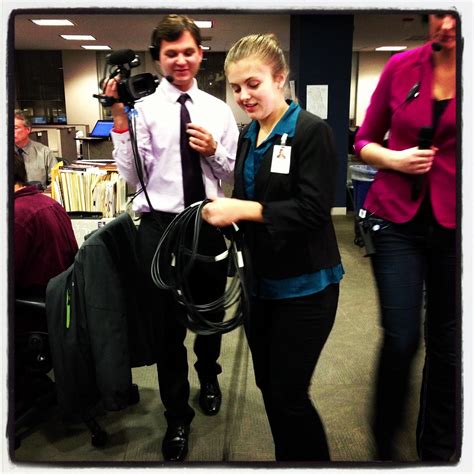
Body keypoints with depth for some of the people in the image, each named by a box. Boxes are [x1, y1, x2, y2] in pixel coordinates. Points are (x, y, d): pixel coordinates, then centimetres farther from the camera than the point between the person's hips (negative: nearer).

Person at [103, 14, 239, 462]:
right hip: (161, 224, -2)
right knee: (168, 324, 8)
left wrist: (213, 151, -11)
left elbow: (231, 173, 8)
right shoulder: (143, 109, -3)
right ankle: (177, 416, 31)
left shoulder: (218, 109, 5)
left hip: (210, 222, 3)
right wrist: (119, 121, -15)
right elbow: (132, 176, -8)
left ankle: (208, 376, 53)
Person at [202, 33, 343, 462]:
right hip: (262, 280, 7)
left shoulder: (312, 131, -13)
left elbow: (313, 210, -21)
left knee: (289, 394, 1)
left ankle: (312, 457, 27)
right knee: (268, 386, 18)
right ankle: (286, 457, 40)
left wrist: (242, 210, -26)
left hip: (304, 285, -7)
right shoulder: (248, 136, 9)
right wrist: (223, 210, -6)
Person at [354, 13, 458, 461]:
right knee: (401, 340, -2)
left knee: (446, 343, 10)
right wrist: (395, 159, -9)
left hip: (453, 224, 0)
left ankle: (438, 447, 34)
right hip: (398, 221, 0)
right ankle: (384, 440, 27)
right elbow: (365, 141, 9)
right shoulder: (401, 66, 2)